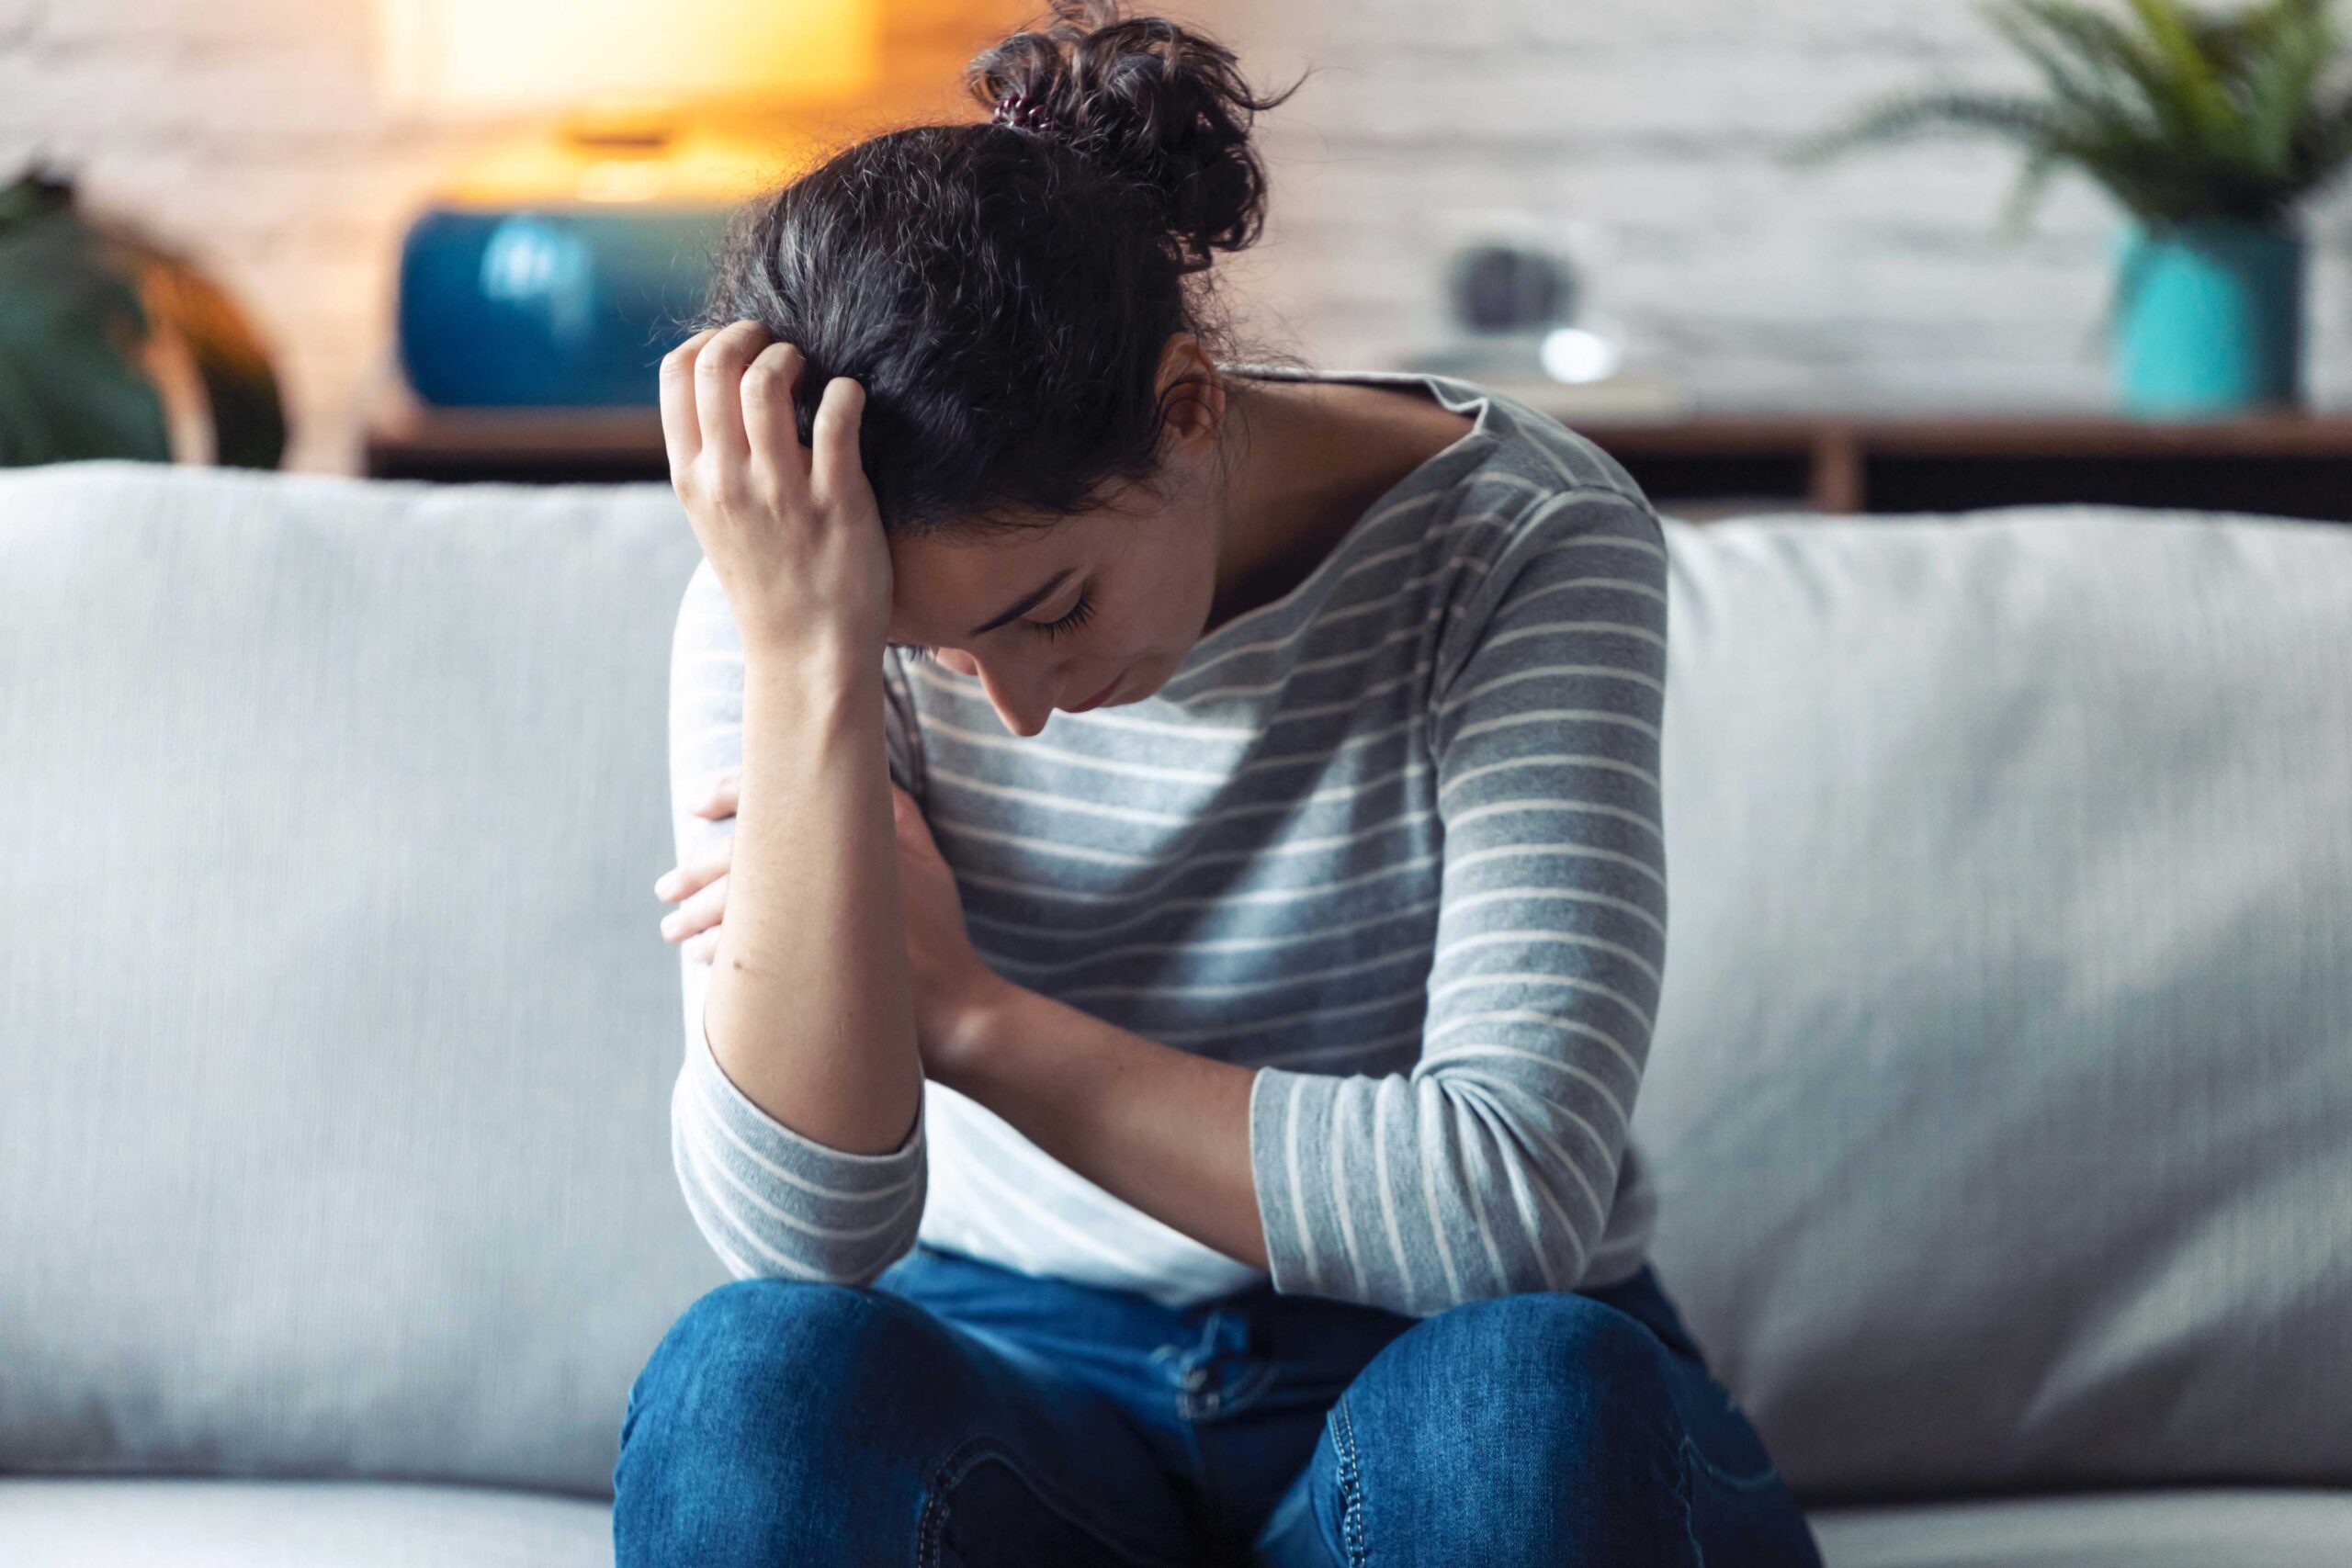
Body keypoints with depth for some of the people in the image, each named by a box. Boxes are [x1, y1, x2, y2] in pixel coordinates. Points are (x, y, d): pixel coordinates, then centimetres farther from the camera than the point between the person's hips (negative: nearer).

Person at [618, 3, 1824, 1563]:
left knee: (1529, 1394, -35)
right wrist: (808, 674, -30)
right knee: (760, 1373, -32)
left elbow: (1510, 1195, -23)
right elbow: (803, 1239, -22)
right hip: (1018, 1385, 1)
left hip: (1425, 1374, 0)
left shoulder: (1519, 537, -14)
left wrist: (964, 1008, -17)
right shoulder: (790, 594, -10)